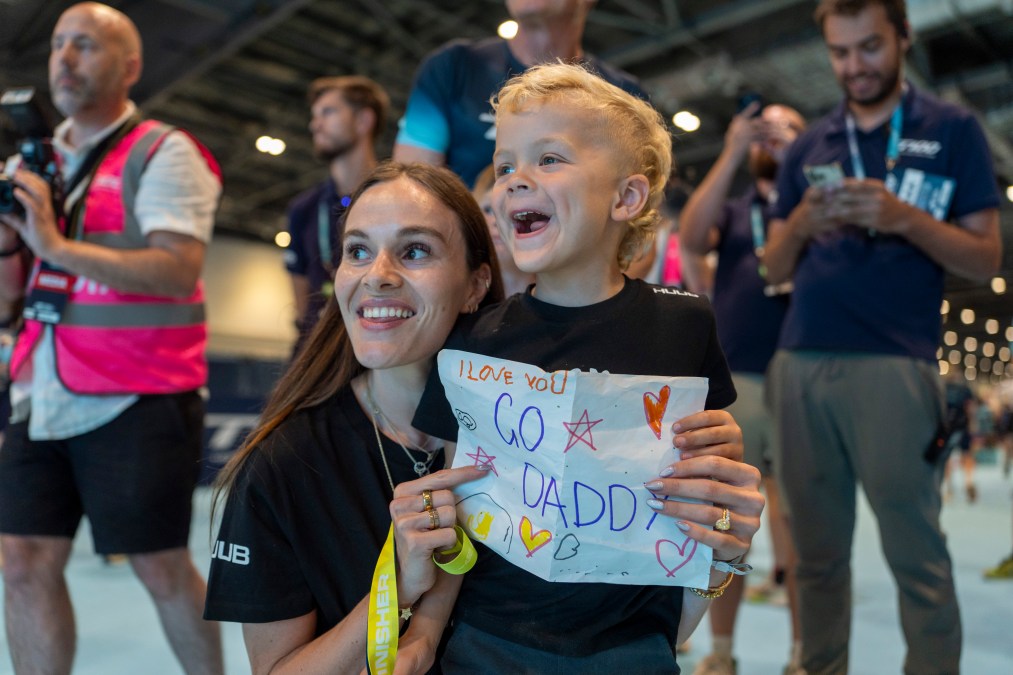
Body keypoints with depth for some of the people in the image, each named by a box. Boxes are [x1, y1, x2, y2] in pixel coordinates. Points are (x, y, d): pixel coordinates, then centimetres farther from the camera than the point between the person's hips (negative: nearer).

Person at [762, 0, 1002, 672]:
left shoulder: (954, 130, 8)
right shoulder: (808, 145, 17)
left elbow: (986, 258, 2)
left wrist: (905, 218, -14)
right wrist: (798, 225, -7)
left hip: (894, 364, -3)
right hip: (800, 364, 4)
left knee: (917, 555, -1)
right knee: (817, 553, 9)